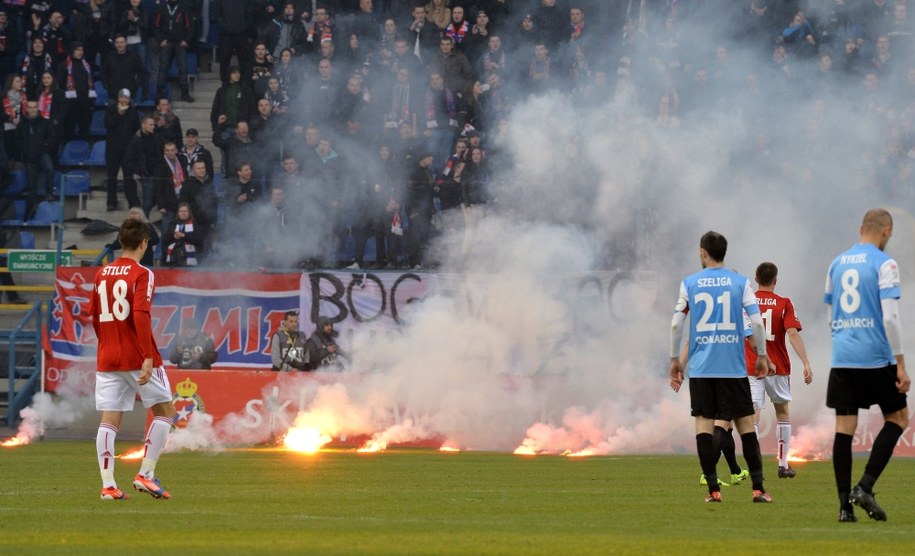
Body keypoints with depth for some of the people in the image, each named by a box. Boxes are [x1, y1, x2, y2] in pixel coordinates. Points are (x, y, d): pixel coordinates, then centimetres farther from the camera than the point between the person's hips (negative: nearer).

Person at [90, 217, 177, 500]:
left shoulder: (102, 274, 11)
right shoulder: (142, 275, -9)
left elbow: (94, 316, 17)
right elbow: (140, 316, -19)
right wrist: (148, 357, -22)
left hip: (107, 358, 6)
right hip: (136, 357, -6)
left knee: (109, 420, 2)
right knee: (165, 411, 8)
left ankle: (108, 484, -5)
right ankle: (145, 474, 0)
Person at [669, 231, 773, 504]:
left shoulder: (689, 283, 4)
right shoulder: (740, 282, 3)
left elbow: (676, 323, 2)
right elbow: (756, 322, -3)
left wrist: (674, 359, 11)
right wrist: (762, 356, 9)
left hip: (701, 368, 0)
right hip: (733, 367, 0)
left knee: (704, 423, 3)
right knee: (745, 424, 5)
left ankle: (713, 489, -3)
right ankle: (758, 488, 0)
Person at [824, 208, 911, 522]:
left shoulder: (837, 264, 13)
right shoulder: (883, 264, -7)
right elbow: (890, 316, -14)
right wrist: (900, 364, -12)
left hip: (842, 358, 5)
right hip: (876, 357, -5)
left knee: (844, 429, 4)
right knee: (897, 419, 9)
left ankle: (845, 505, -1)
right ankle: (865, 488, -5)